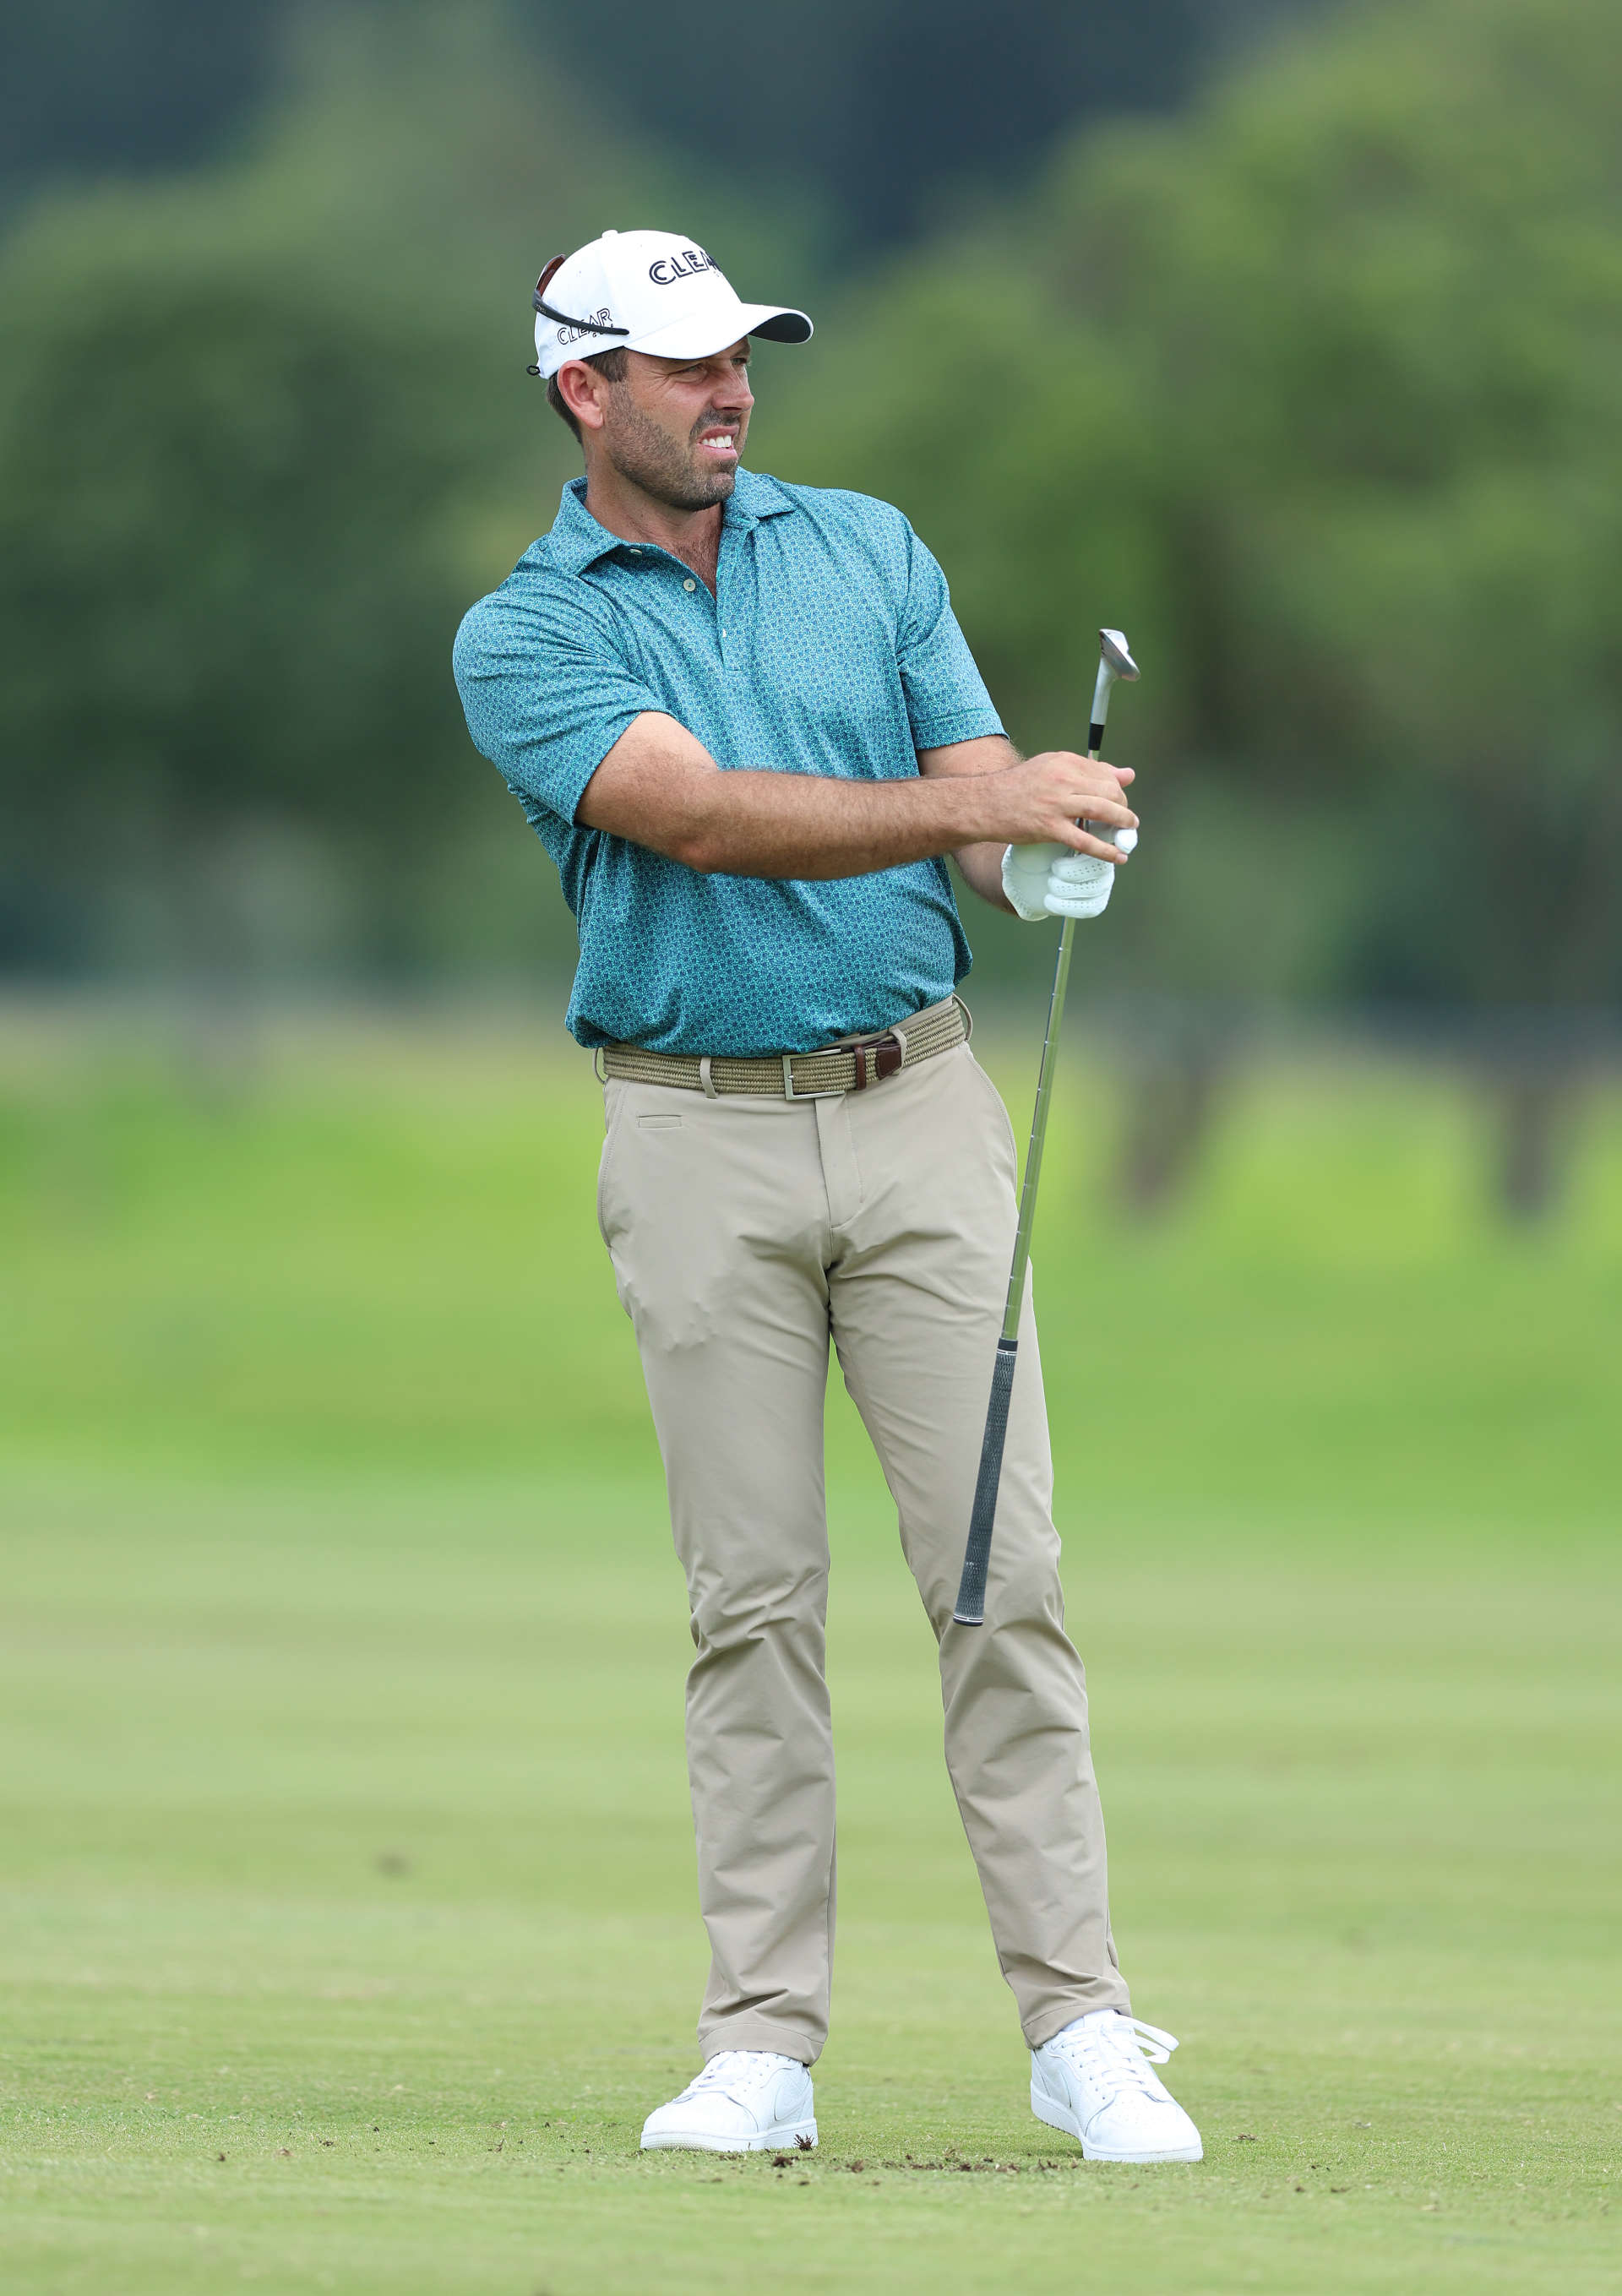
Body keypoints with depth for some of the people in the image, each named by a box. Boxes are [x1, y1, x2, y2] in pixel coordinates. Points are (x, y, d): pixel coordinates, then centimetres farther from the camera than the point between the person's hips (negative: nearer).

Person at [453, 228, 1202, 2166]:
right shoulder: (524, 641, -2)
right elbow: (704, 817, -18)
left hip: (918, 1110, 2)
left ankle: (1078, 2027, -2)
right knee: (752, 1598, 0)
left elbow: (984, 821, 5)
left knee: (1001, 1572, -3)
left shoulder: (868, 549, 10)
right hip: (699, 1146, -2)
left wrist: (1048, 856, -20)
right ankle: (764, 2045, 4)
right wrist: (967, 801, -29)